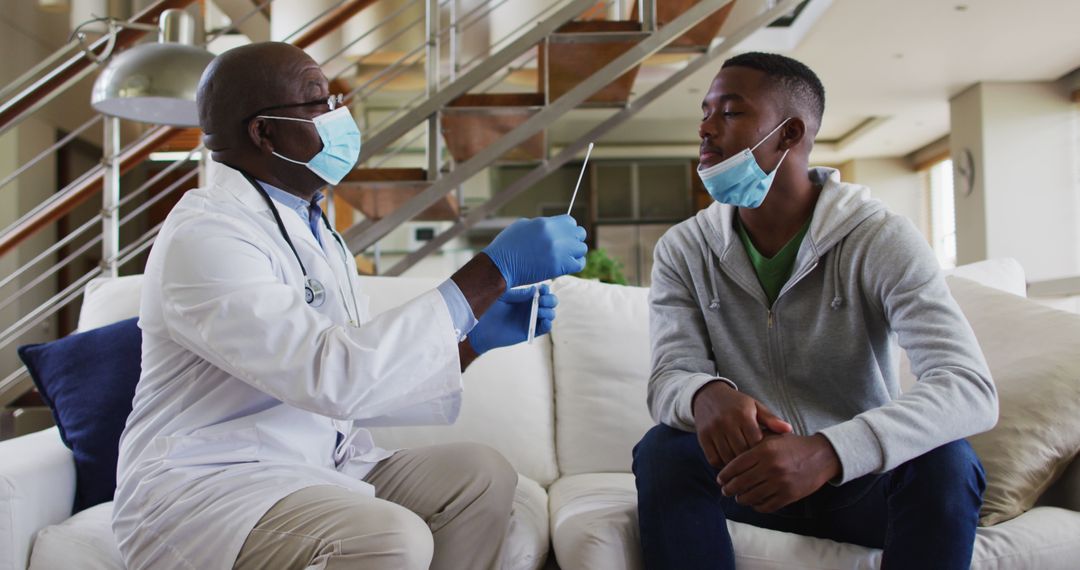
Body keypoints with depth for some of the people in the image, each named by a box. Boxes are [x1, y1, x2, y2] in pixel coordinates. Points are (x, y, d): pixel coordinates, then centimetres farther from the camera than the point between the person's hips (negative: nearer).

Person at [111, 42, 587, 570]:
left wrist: (478, 335, -4)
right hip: (205, 493, -8)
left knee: (481, 474, -7)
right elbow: (335, 376, -32)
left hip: (320, 468, 9)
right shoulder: (205, 235, -18)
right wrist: (495, 269, -29)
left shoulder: (311, 226, 10)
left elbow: (368, 367, 10)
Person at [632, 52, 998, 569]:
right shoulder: (682, 251, -3)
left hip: (862, 476, -1)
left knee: (946, 460, -30)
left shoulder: (880, 239, -14)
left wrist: (826, 452, -43)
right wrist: (705, 394, -38)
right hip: (752, 474, 1)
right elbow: (670, 377, -11)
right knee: (662, 451, -27)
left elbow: (972, 388, -25)